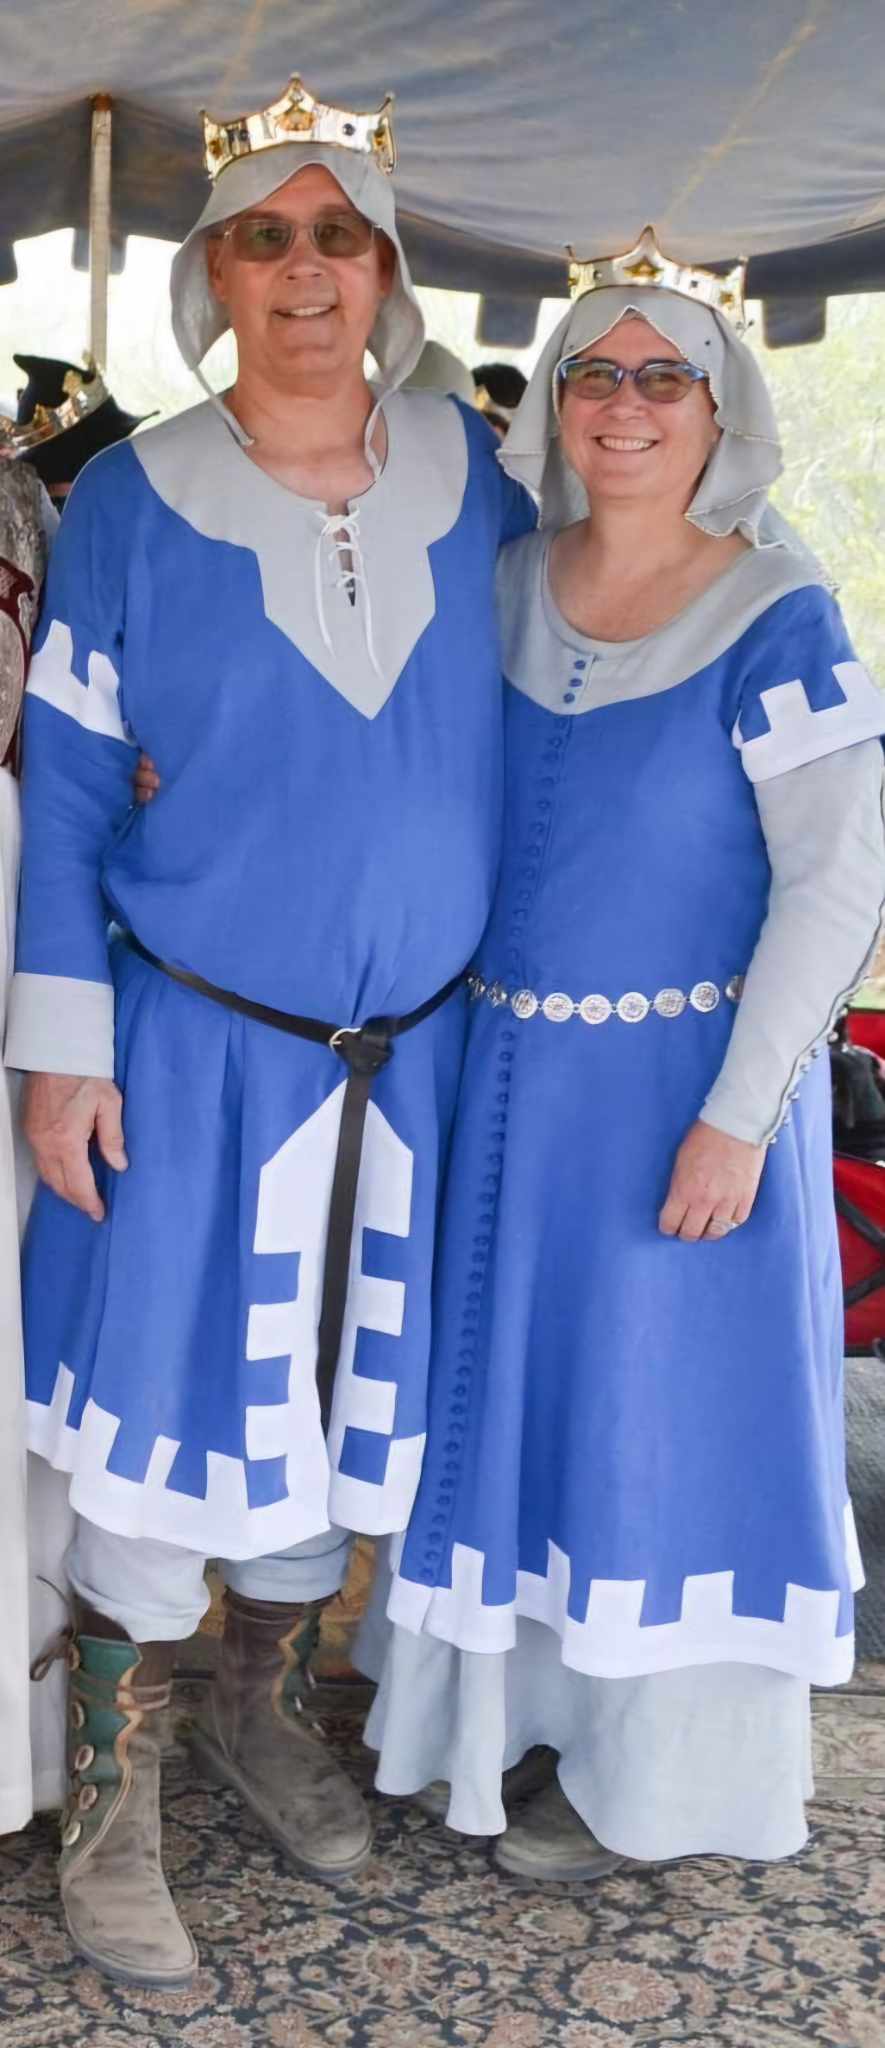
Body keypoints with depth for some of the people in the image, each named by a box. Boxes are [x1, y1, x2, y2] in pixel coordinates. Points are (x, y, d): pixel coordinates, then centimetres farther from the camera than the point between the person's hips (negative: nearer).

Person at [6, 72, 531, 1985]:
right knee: (168, 1413, 3)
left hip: (417, 1048, 3)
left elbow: (524, 726, 11)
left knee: (339, 1400, 15)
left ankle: (262, 1709, 39)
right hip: (196, 1045, -3)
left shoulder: (471, 472, 2)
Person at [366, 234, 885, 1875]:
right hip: (511, 1072, 5)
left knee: (666, 1399, 6)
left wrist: (738, 1113, -17)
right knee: (512, 1374, 16)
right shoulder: (499, 585, 5)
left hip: (686, 1082, -5)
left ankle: (653, 1769, 27)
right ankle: (508, 1694, 38)